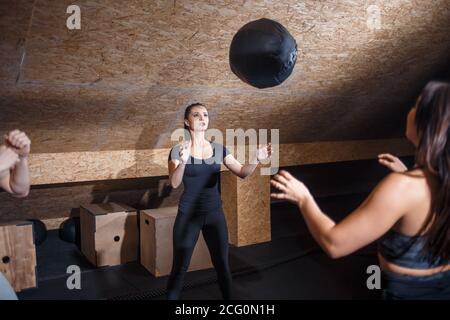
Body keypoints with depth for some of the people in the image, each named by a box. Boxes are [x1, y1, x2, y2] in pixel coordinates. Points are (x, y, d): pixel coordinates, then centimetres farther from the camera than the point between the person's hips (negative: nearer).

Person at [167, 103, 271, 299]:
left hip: (215, 214, 3)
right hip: (188, 215, -3)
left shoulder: (219, 149, 4)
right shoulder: (178, 150, -6)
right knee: (180, 268, 2)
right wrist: (183, 162, -40)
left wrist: (256, 159, -21)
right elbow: (174, 183, -21)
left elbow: (242, 173, -1)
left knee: (222, 265, 9)